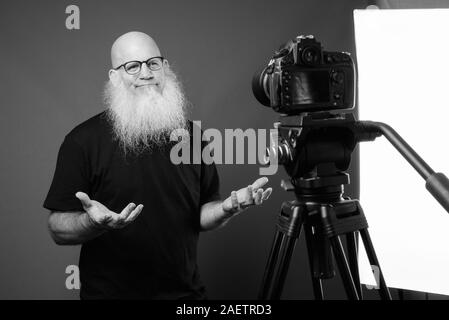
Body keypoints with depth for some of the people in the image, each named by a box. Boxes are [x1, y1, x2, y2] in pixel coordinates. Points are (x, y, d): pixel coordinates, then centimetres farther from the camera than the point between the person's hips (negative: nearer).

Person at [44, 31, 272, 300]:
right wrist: (94, 223, -27)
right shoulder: (83, 141, -9)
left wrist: (227, 208, -11)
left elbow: (202, 217, 8)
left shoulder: (192, 134, 2)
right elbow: (58, 229, -9)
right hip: (109, 292, -3)